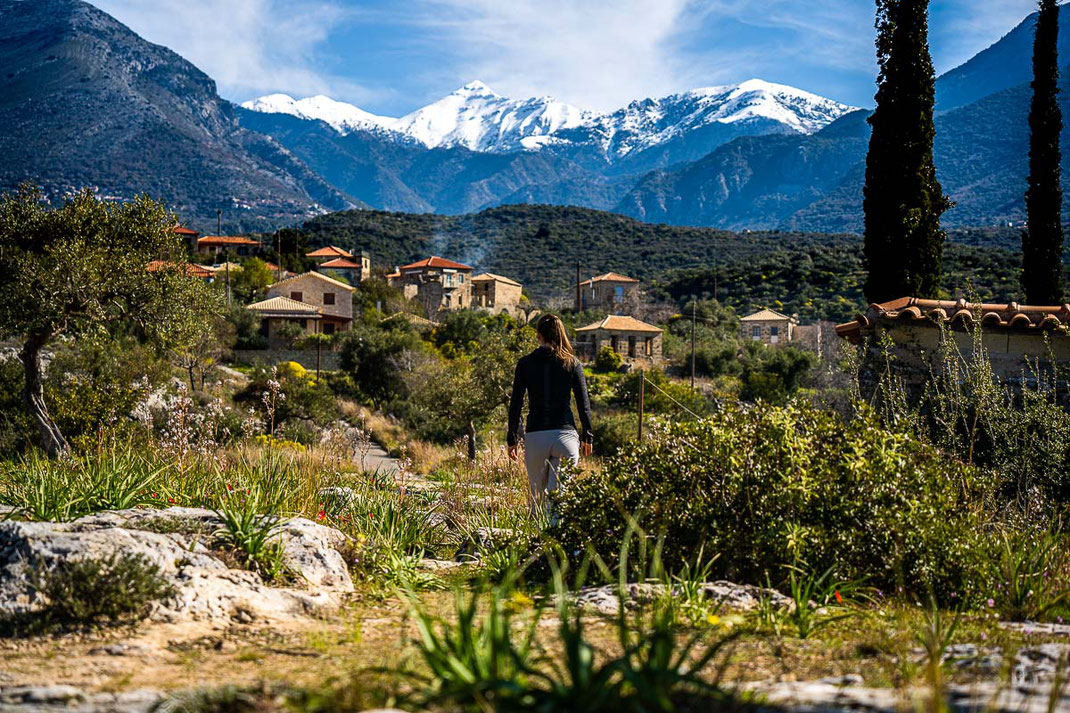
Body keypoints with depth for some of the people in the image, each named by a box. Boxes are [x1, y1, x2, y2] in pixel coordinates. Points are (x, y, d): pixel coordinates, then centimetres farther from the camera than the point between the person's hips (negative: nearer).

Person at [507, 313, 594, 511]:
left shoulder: (525, 363, 3)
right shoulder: (572, 363, 3)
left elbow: (515, 404, 3)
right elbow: (583, 403, 3)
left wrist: (512, 439, 9)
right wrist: (587, 436, 12)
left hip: (535, 436, 0)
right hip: (565, 434, 0)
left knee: (537, 495, 14)